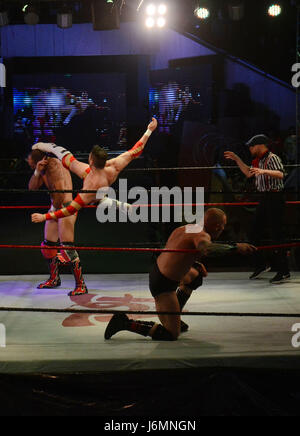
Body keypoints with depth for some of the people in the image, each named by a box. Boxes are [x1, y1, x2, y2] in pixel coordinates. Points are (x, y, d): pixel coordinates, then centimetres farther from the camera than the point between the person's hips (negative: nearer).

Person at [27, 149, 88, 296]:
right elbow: (32, 187, 9)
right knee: (48, 245, 15)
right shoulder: (44, 169, 12)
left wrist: (54, 208, -9)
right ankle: (54, 279, 33)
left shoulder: (53, 164, -16)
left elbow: (60, 190, -21)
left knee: (67, 247, -15)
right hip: (55, 208, 10)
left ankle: (81, 285, -11)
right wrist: (37, 172, -7)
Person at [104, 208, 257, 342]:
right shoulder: (201, 235, -20)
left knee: (195, 276, 35)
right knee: (172, 335, -3)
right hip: (163, 285, -10)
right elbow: (207, 249, -45)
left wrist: (195, 263, 15)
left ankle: (174, 317, 36)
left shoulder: (184, 228, 7)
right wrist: (235, 248, -39)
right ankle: (126, 323, -6)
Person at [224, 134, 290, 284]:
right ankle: (262, 264, 25)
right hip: (264, 199, 10)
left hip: (275, 199, -10)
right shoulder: (259, 160, 17)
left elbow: (280, 174, -27)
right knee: (255, 234, 12)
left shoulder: (272, 158, -11)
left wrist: (264, 171, -40)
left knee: (276, 235, -9)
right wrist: (236, 159, 25)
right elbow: (249, 173, 29)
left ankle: (283, 272, -3)